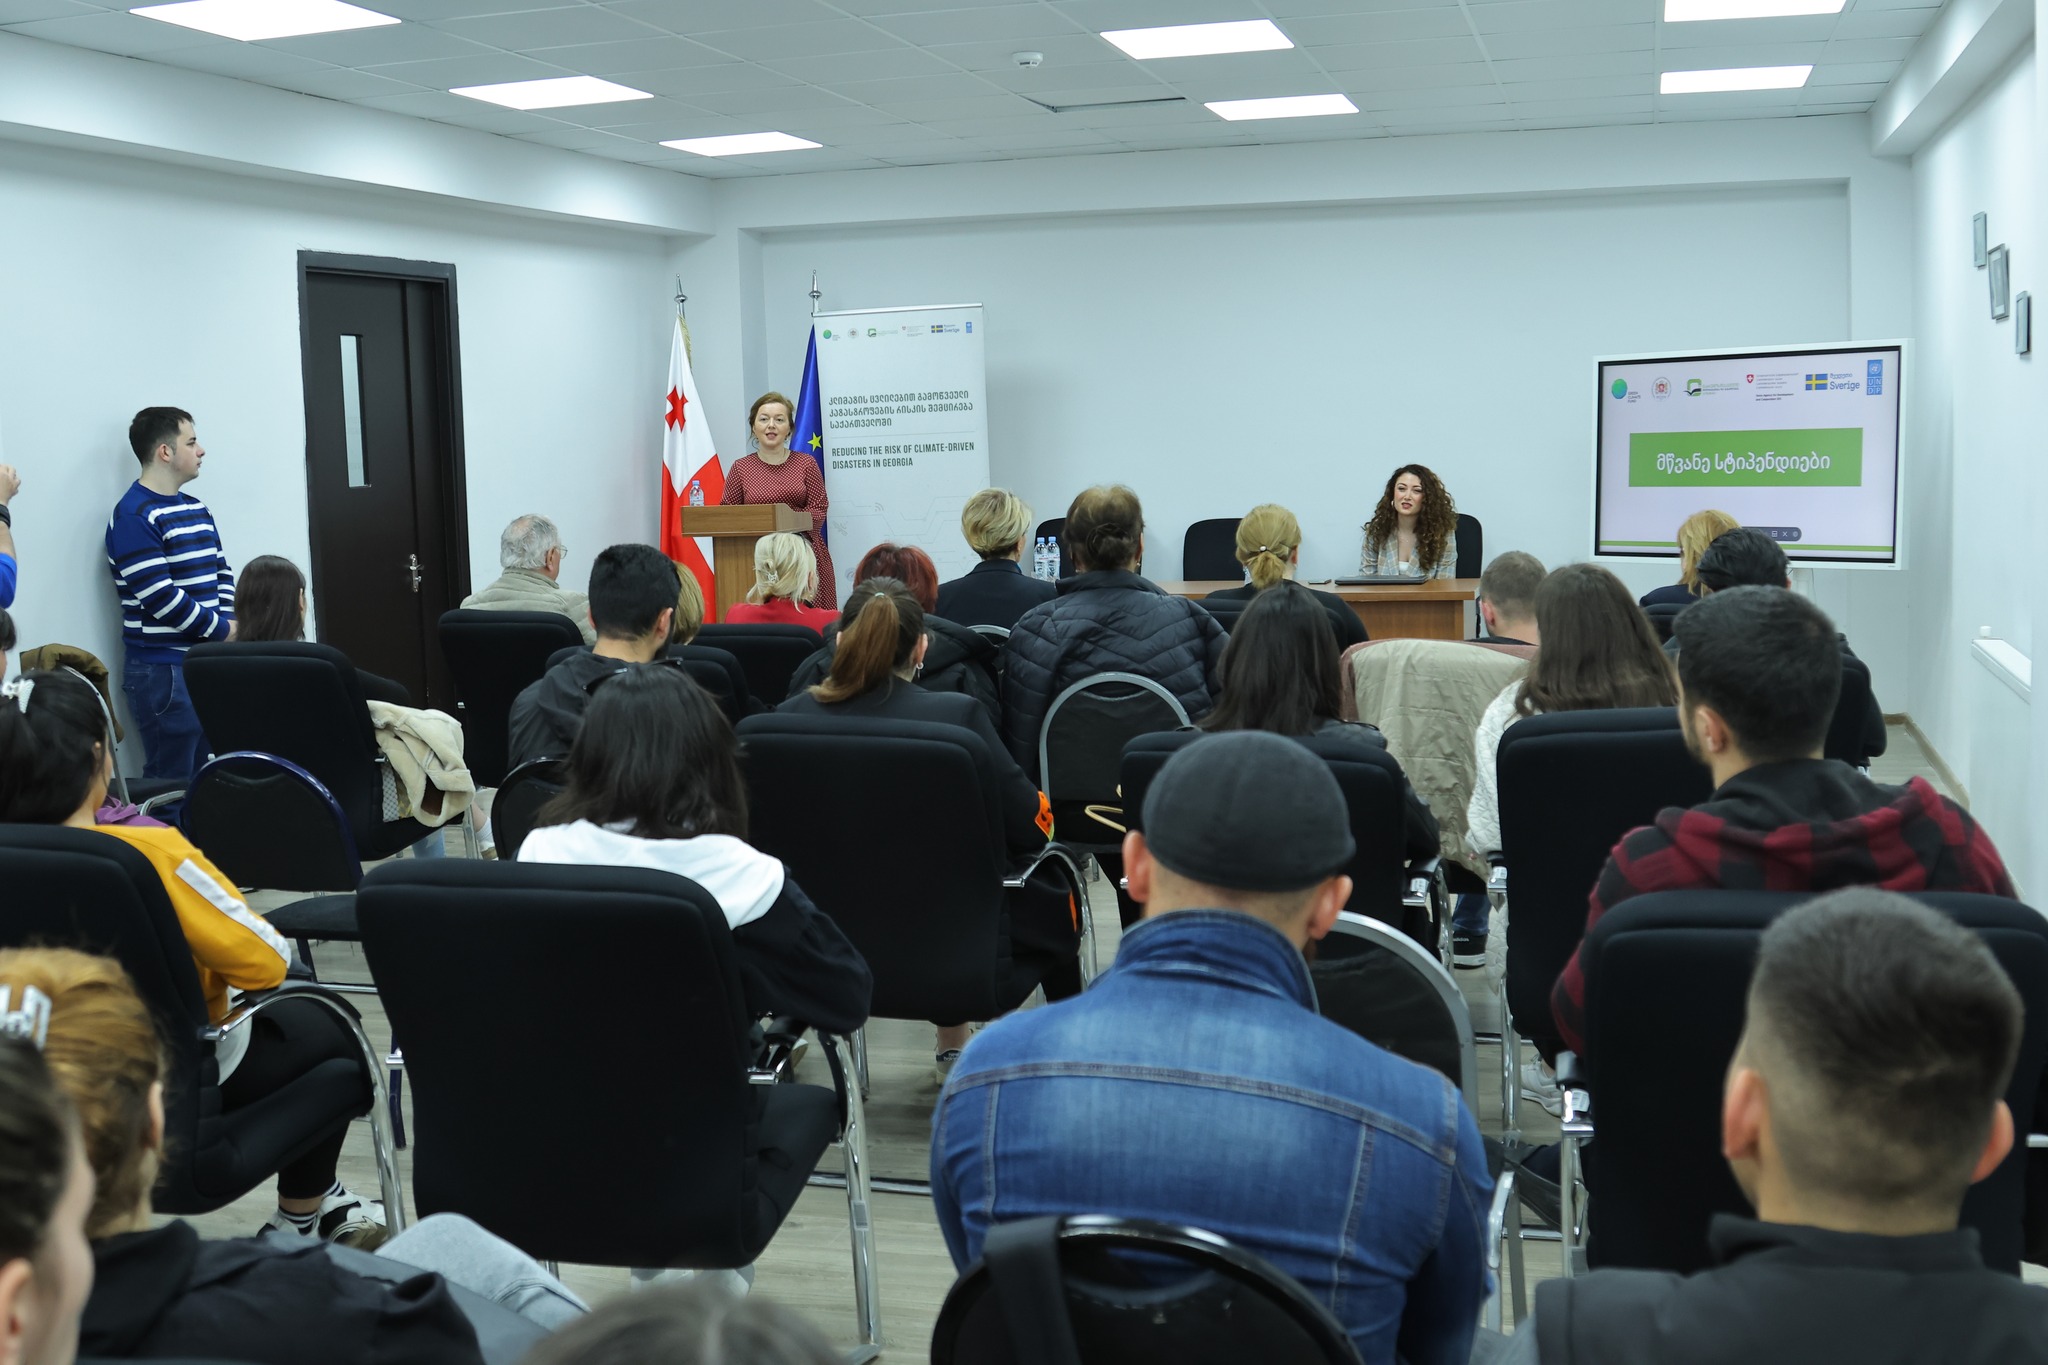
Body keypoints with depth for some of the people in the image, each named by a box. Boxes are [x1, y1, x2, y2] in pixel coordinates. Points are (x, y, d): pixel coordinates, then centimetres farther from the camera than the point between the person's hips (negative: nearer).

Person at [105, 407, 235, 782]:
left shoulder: (196, 508, 14)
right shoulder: (133, 517, -13)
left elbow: (221, 572, 16)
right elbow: (160, 597, -19)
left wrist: (229, 621, -2)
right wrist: (222, 630, -13)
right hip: (163, 669, -8)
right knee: (171, 781, -3)